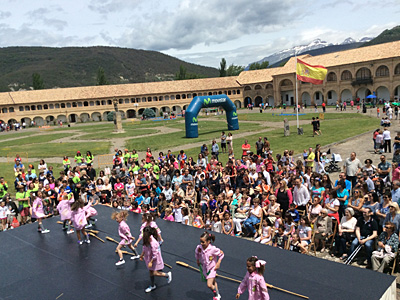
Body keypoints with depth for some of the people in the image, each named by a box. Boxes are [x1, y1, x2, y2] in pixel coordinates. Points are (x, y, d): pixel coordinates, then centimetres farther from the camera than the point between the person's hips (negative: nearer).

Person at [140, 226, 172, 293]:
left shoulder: (153, 243, -35)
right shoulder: (147, 240, -9)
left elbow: (155, 255, -28)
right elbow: (145, 248, 10)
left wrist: (151, 262, -21)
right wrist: (142, 255, 18)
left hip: (154, 260, -8)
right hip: (149, 258, 8)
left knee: (155, 273, -2)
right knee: (151, 272, 19)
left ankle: (168, 275, 21)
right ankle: (152, 286, 37)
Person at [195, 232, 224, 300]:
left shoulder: (213, 249, -30)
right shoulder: (199, 248, -18)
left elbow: (221, 254, -15)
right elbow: (196, 253, 7)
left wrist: (218, 263, -14)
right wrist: (197, 260, 10)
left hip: (212, 268, -4)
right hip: (204, 268, 5)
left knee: (209, 285, -11)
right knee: (213, 282, 22)